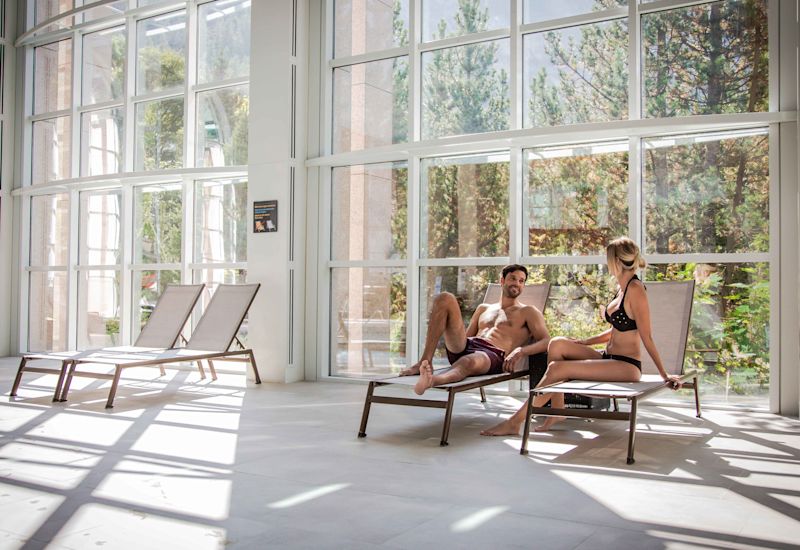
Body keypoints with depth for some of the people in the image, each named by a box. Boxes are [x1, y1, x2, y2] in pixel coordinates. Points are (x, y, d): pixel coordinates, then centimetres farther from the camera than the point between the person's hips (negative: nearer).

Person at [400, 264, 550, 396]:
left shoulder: (528, 312, 20)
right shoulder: (483, 309, 33)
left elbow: (546, 341, 5)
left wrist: (520, 351, -14)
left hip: (494, 356, -4)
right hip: (464, 348, 5)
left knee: (470, 361, -43)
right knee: (445, 299, -13)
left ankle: (430, 380, -76)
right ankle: (425, 361, -24)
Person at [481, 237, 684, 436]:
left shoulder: (635, 289, -15)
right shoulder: (621, 287, 13)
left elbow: (646, 337, -13)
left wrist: (664, 375, -11)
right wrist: (584, 342, 12)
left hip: (626, 366, -9)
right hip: (608, 358, 9)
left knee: (556, 369, -20)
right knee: (557, 344, -7)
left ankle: (515, 422, -13)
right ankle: (557, 410, -3)